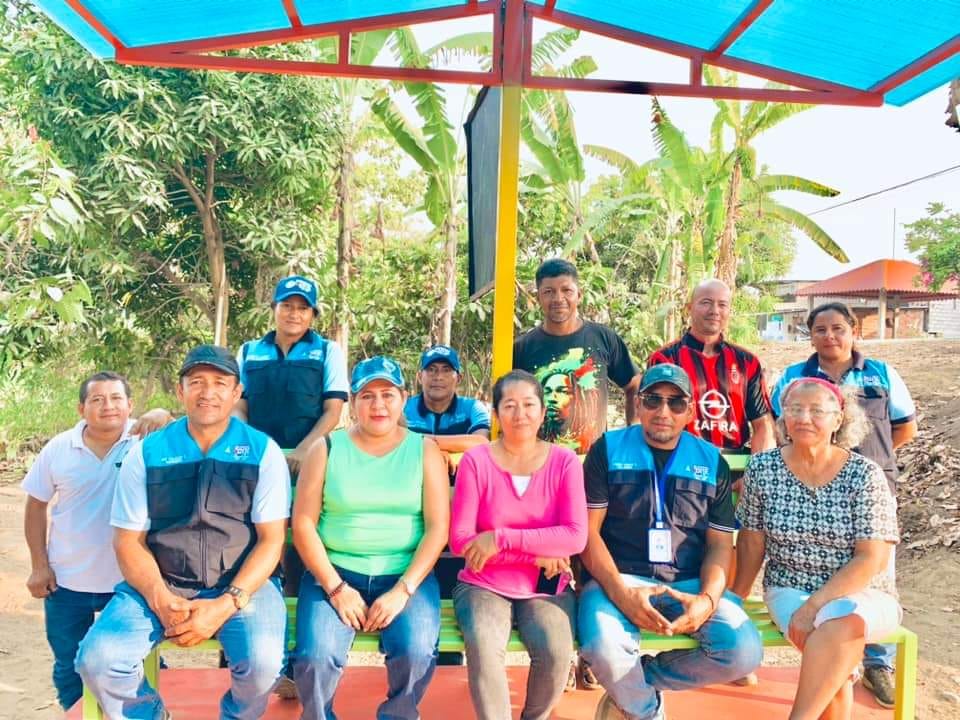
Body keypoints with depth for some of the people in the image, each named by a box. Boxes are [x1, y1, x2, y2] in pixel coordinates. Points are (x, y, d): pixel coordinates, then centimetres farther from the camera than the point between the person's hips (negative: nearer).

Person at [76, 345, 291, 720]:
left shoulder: (263, 452, -2)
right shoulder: (146, 453, 3)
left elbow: (271, 540, -5)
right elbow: (129, 539, 2)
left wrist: (226, 605, -17)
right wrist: (161, 600, -14)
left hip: (242, 582, -2)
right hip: (161, 583, 2)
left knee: (263, 662, -27)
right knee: (98, 660, -20)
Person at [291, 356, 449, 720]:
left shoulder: (425, 450, 5)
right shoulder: (327, 449, 5)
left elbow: (438, 527, -1)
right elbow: (303, 523, 0)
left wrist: (403, 590, -12)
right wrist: (336, 587, -9)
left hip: (406, 574, 0)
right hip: (334, 572, 0)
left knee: (416, 653, -26)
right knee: (315, 656, -25)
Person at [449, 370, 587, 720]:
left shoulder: (564, 461, -2)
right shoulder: (476, 460, -5)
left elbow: (575, 537, -12)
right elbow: (460, 540, -10)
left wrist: (501, 538, -19)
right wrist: (536, 553, -14)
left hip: (546, 588, 1)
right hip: (484, 586, -1)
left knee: (555, 651, -25)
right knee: (482, 647, -31)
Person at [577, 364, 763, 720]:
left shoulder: (712, 462, 11)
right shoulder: (608, 450, 4)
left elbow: (720, 545, 9)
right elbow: (588, 530, -2)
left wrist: (708, 599, -11)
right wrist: (620, 593, -17)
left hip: (690, 584, 3)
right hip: (620, 579, -3)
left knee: (744, 652, -23)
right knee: (604, 648, -33)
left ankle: (628, 686, 1)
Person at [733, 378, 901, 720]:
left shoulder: (864, 474, -8)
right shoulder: (763, 468, -3)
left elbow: (872, 558, -13)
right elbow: (752, 541, 4)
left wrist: (814, 605, -21)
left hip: (860, 594, 0)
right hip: (790, 591, 1)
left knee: (843, 620, -35)